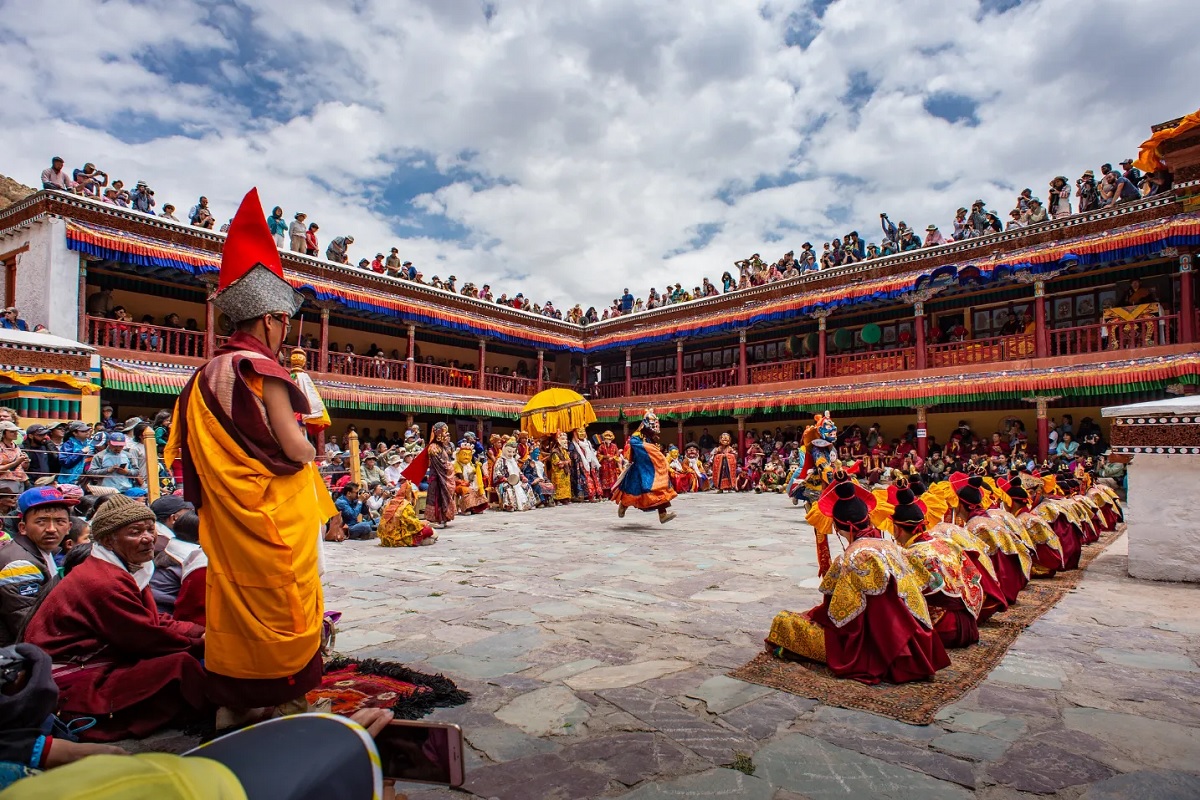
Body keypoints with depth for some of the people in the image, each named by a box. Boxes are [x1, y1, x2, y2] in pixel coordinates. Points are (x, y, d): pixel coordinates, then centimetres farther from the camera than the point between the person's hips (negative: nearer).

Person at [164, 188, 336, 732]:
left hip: (226, 518, 8)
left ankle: (232, 705, 27)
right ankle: (287, 703, 15)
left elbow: (191, 451, 13)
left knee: (233, 599, 15)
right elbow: (296, 450, -19)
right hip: (274, 515, -8)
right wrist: (308, 449, 1)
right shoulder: (261, 370, -16)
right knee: (282, 602, 4)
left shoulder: (205, 377, 8)